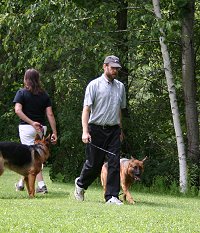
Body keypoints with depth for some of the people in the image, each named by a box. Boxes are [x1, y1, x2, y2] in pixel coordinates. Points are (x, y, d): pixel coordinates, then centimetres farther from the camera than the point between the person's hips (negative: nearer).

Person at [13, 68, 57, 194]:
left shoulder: (22, 93, -2)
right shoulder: (44, 95, 7)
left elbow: (18, 110, -17)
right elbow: (50, 114, 0)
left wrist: (32, 122, -20)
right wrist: (54, 133, -2)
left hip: (26, 127, -4)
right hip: (41, 127, 4)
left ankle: (42, 185, -9)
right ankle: (22, 182, 20)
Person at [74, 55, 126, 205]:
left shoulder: (120, 86, 12)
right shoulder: (94, 85, -5)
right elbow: (86, 108, -9)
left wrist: (120, 130, 19)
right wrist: (85, 131, -18)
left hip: (114, 130, 4)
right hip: (97, 129, -4)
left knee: (115, 163, -5)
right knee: (94, 164, 3)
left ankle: (112, 196, -3)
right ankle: (80, 184, 30)